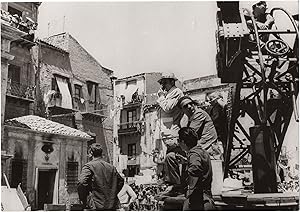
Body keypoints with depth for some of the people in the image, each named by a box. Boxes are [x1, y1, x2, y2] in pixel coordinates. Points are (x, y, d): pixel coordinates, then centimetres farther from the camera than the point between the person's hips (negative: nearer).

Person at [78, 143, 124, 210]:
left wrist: (83, 200, -8)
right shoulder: (111, 167, 11)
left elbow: (81, 182, -20)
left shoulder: (89, 166, -6)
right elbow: (121, 181, 20)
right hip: (112, 206, 6)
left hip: (96, 205, -5)